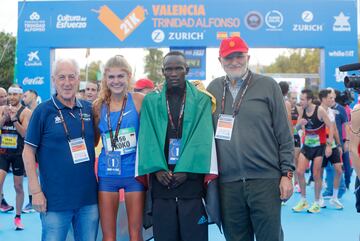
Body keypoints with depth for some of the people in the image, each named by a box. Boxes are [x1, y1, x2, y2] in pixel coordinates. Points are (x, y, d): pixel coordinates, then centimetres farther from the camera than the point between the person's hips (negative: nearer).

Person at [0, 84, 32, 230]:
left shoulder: (26, 112, -6)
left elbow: (24, 133, -14)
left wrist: (14, 119, -25)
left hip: (18, 153, -2)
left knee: (18, 186, 8)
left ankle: (18, 217, 22)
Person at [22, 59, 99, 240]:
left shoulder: (89, 109, 6)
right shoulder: (43, 111, -5)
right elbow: (28, 152, -4)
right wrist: (36, 191, -10)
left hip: (89, 197, 4)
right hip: (55, 199, -4)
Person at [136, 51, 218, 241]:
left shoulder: (201, 100, 5)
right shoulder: (150, 102, 10)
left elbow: (202, 138, -5)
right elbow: (147, 138, 1)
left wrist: (185, 169, -14)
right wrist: (157, 168, -12)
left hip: (191, 179, -1)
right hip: (161, 180, 1)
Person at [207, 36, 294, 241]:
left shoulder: (268, 86, 2)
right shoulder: (214, 89, 11)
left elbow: (284, 135, 1)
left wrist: (287, 174, -3)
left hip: (265, 180, -2)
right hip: (227, 183, 3)